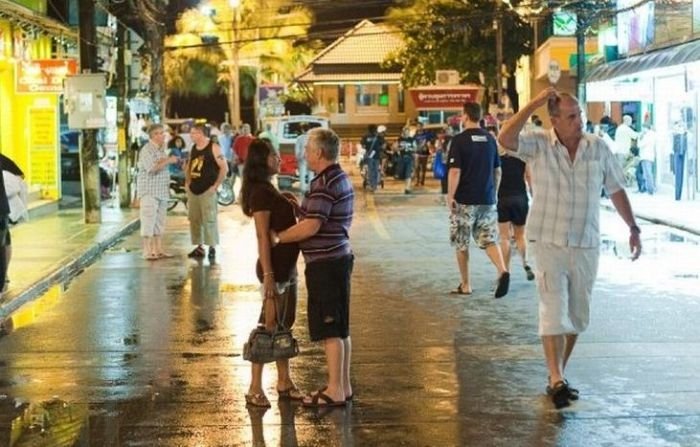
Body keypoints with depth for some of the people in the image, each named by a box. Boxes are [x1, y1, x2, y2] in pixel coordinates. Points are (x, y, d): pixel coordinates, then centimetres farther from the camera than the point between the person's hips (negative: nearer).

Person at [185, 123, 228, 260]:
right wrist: (187, 182, 11)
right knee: (194, 219, 8)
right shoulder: (193, 148, 11)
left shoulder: (213, 148, -9)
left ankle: (212, 248, -1)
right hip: (193, 190, 7)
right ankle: (199, 247, 16)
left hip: (207, 191, -7)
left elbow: (224, 168, -11)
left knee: (209, 220, -6)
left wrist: (216, 185, -12)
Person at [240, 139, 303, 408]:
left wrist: (292, 206, 6)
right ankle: (255, 389, 3)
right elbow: (263, 237, -20)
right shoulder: (261, 192, -16)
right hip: (275, 269, -10)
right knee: (269, 326, -4)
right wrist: (268, 276, -23)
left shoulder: (268, 190, 13)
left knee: (284, 325, 14)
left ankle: (284, 382, 23)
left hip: (287, 266, 10)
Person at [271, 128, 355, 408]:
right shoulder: (340, 178, 14)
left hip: (325, 264, -10)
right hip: (338, 258, 10)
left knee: (330, 330, -5)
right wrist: (301, 208, 14)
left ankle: (335, 392, 0)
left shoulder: (325, 183, -18)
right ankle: (343, 386, 21)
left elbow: (311, 226, -23)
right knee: (340, 328, 14)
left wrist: (278, 237, -13)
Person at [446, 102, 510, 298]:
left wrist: (450, 196, -8)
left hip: (464, 200, -4)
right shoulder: (490, 139, 7)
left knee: (461, 244, 9)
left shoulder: (459, 140, -10)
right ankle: (502, 271, -17)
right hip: (487, 200, 4)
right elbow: (497, 170, 13)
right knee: (490, 240, 8)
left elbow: (455, 171, -16)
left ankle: (465, 285, 15)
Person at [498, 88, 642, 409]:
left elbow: (616, 190, 10)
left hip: (586, 246, 4)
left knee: (577, 316, 11)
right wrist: (535, 103, -23)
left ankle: (557, 376, 24)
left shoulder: (598, 148, 2)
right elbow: (505, 139, -26)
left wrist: (633, 229, 8)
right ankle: (557, 381, -14)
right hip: (549, 244, -4)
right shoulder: (539, 146, -7)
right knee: (554, 313, -11)